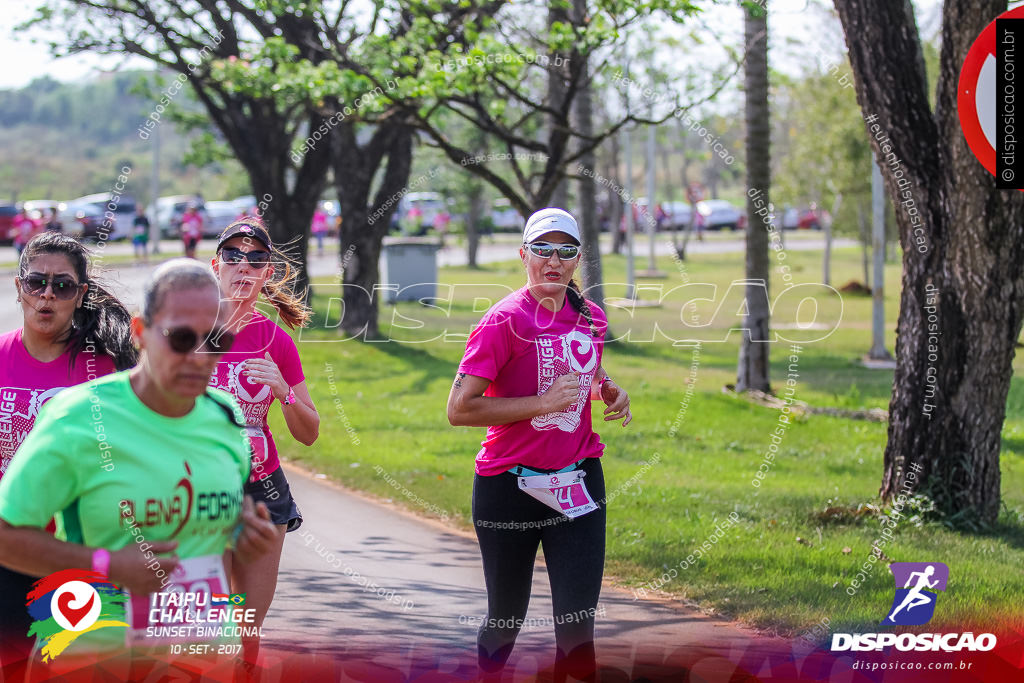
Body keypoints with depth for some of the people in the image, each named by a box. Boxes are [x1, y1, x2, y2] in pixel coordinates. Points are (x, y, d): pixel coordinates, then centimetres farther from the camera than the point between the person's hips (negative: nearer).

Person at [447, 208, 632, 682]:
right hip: (510, 487, -4)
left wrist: (613, 393, 5)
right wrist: (542, 403, -19)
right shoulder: (506, 320, -12)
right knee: (507, 616, 9)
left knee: (578, 617, -3)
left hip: (578, 481, 4)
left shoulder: (591, 318, 6)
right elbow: (459, 409, -17)